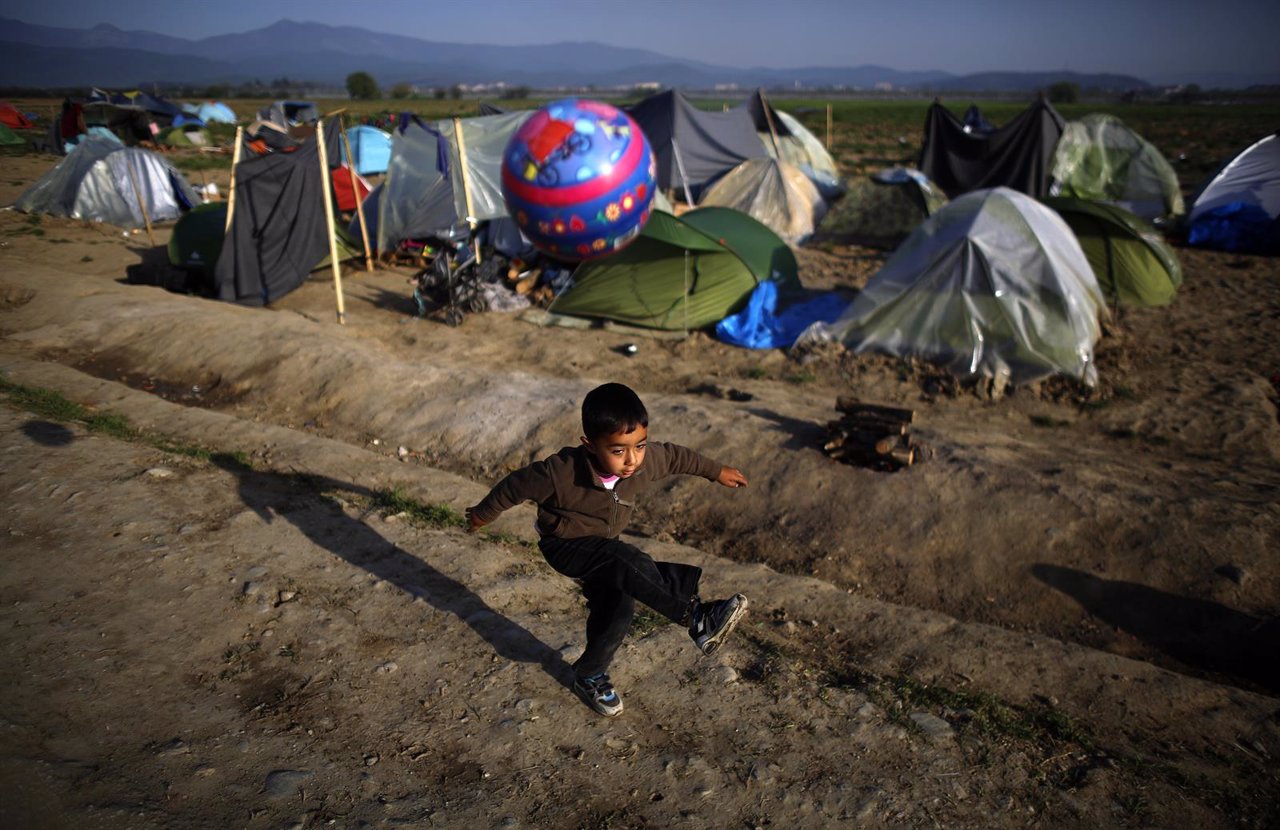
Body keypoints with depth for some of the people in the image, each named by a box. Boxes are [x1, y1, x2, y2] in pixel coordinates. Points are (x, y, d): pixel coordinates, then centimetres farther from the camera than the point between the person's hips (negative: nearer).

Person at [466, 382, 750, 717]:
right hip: (565, 547, -6)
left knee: (616, 611, 5)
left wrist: (716, 471, 14)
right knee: (631, 564, -30)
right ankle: (698, 619, -27)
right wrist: (483, 513, -2)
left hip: (602, 546, 6)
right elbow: (518, 485, -19)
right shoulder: (561, 472, -35)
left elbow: (676, 456, -1)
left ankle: (589, 675, 31)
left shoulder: (647, 460, -23)